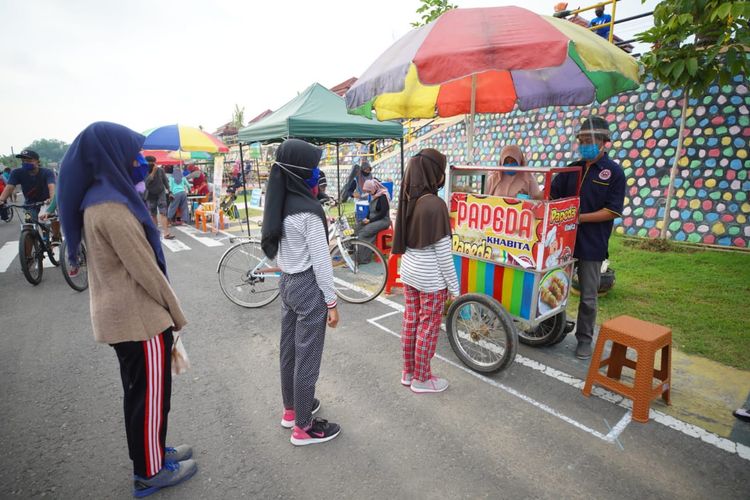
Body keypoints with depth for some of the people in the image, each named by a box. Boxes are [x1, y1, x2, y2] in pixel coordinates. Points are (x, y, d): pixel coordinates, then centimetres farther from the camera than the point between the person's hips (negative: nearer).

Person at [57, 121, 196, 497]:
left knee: (139, 390, 22)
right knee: (150, 394, 7)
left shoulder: (95, 198, 9)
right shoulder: (112, 205, -22)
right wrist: (176, 314, -10)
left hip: (120, 314, 9)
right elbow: (145, 269, -21)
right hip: (140, 316, -9)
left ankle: (152, 451, 40)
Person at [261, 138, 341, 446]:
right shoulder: (308, 210, -22)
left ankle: (291, 409, 40)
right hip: (309, 286, -8)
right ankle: (303, 427, 21)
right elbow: (320, 261, -19)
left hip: (286, 282, 9)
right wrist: (331, 302, -11)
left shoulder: (279, 205, 3)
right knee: (307, 357, 5)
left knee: (289, 349, 20)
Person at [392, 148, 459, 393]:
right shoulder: (435, 205, -21)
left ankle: (408, 372, 33)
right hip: (431, 277, -7)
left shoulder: (408, 200, 2)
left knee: (410, 321, 17)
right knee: (429, 327, 8)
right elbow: (443, 251, -18)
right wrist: (453, 285, -10)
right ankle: (422, 378, 24)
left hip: (409, 271, 8)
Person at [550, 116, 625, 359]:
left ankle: (584, 338, 22)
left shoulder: (614, 172, -6)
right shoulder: (572, 169, 8)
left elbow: (612, 211, -11)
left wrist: (580, 217, -18)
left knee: (588, 297, 6)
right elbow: (551, 194, 8)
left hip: (592, 243, -4)